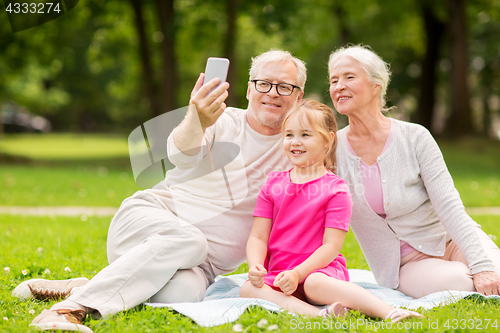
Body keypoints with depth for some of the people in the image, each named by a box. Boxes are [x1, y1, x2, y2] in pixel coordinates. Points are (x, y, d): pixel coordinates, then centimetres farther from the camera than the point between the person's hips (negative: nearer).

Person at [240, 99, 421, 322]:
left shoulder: (335, 189, -1)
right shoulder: (273, 184, 12)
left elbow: (331, 246, -8)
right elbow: (258, 237, 8)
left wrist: (297, 274, -22)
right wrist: (255, 267, -14)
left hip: (319, 269, -4)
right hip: (277, 274, 4)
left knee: (315, 283, -38)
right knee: (248, 288, -28)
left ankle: (389, 312, -44)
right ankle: (318, 314, -43)